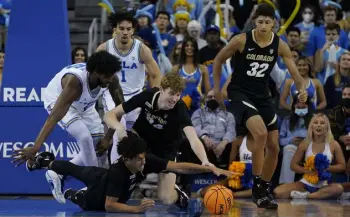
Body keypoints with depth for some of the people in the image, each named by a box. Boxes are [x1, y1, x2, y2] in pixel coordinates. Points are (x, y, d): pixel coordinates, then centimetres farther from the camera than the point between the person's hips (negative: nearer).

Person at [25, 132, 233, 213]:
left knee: (77, 171, 35)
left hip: (104, 177, 6)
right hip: (98, 198, -6)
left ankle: (47, 161, 62)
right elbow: (109, 206, -47)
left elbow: (178, 167, -41)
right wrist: (136, 209, -59)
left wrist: (211, 169, -51)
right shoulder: (118, 172, -49)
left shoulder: (146, 160, -37)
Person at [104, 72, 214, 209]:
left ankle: (177, 193, 24)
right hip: (142, 139, 2)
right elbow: (109, 115, -24)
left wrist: (205, 161, -67)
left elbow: (193, 139, -48)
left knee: (166, 198, -14)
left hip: (165, 150, -1)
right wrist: (119, 127, -47)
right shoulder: (147, 96, -28)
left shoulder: (179, 109, -34)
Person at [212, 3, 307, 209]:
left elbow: (294, 71, -11)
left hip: (263, 95, 5)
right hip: (240, 93, -5)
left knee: (274, 147, 7)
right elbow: (219, 60, -1)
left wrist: (302, 88, -31)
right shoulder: (241, 40, -14)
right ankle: (257, 186, -16)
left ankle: (265, 188, 25)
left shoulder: (280, 45, -6)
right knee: (260, 133, -27)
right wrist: (217, 88, 0)